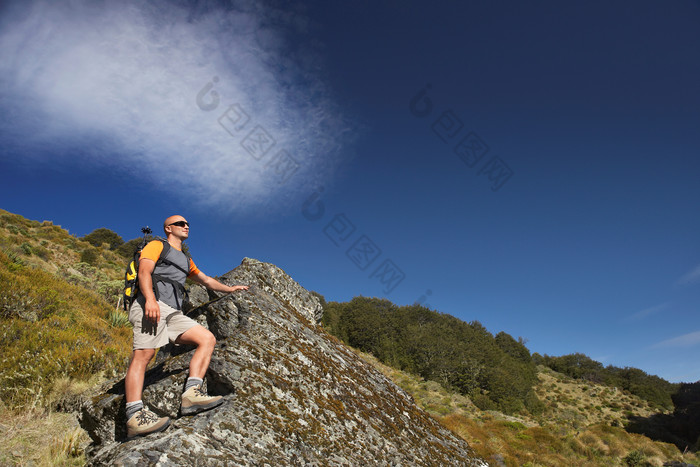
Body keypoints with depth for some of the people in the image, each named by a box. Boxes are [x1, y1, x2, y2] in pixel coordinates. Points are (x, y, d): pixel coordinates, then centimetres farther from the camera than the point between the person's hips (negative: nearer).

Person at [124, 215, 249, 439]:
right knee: (142, 354, -22)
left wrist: (230, 289, 55)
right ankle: (135, 416, -33)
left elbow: (206, 280, 48)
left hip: (173, 312, 7)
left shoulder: (186, 260, 37)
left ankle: (192, 394, -24)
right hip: (150, 305, -7)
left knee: (207, 339, -11)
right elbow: (144, 271, -3)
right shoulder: (157, 245, 15)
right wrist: (150, 298, -22)